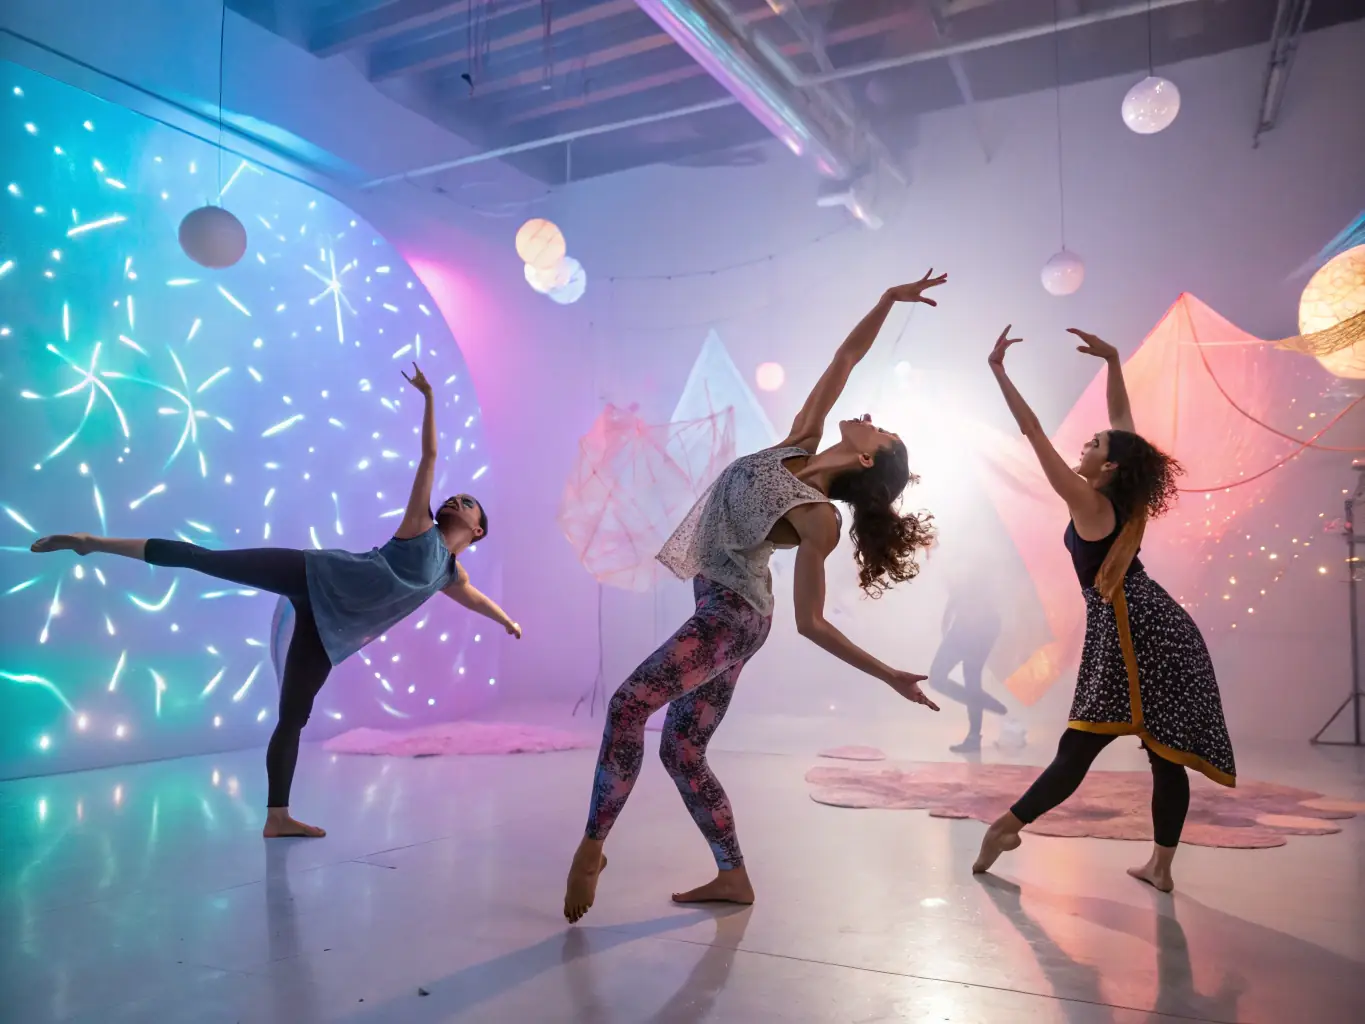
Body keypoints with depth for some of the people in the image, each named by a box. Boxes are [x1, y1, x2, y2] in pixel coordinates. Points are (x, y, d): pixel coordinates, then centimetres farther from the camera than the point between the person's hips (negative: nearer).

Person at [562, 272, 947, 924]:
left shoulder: (819, 520, -19)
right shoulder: (800, 441, -1)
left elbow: (812, 624, -16)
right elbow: (847, 356, 3)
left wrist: (889, 676, -19)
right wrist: (888, 300, 12)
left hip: (733, 618, -8)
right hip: (720, 611, 9)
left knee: (631, 703, -26)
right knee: (682, 752, 11)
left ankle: (592, 845, -16)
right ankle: (733, 878, 20)